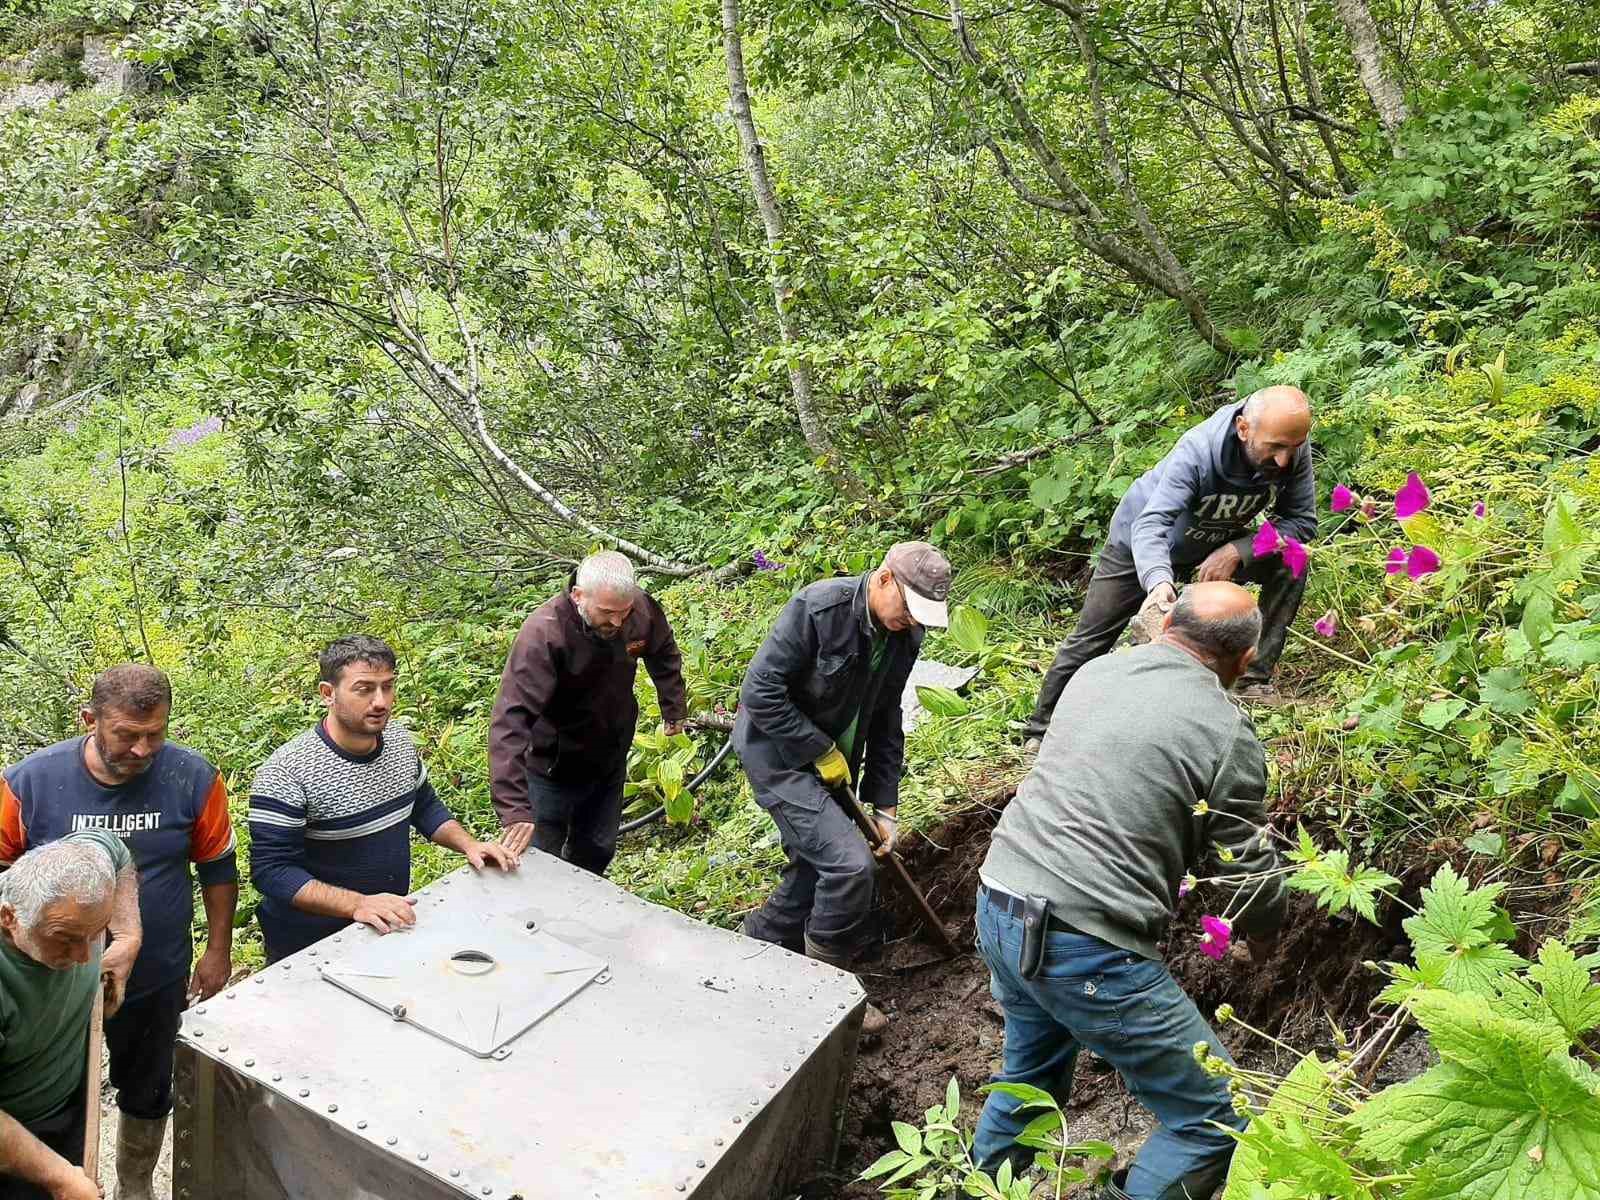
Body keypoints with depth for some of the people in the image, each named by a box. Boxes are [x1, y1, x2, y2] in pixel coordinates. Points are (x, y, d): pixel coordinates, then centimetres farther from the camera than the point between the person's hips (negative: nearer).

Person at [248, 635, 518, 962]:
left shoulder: (400, 741, -2)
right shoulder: (285, 772, -22)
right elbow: (272, 871, -24)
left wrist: (469, 845, -3)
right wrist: (357, 904, -33)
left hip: (393, 927, 5)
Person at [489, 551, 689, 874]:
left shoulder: (642, 609, -19)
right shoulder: (543, 633, -35)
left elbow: (663, 652, 6)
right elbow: (510, 721, -41)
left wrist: (674, 710, 13)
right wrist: (514, 809, -47)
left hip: (610, 761, 5)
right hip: (552, 766, -5)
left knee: (597, 853, 21)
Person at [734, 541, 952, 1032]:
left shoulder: (903, 636, -2)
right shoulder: (818, 608, -25)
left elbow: (885, 723, 8)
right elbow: (759, 692, -24)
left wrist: (885, 805, 5)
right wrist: (824, 751, -19)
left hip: (830, 765, 8)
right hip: (780, 755, -8)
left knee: (815, 871, 12)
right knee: (849, 865, -17)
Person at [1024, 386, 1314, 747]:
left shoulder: (1293, 450, -25)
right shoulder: (1196, 452, -39)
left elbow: (1303, 521, -18)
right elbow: (1150, 526, -48)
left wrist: (1236, 551, -32)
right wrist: (1159, 581, -68)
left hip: (1217, 542, 4)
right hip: (1140, 542, -4)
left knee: (1289, 565, -18)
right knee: (1091, 639, -1)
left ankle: (1256, 678, -6)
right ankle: (1041, 729, 15)